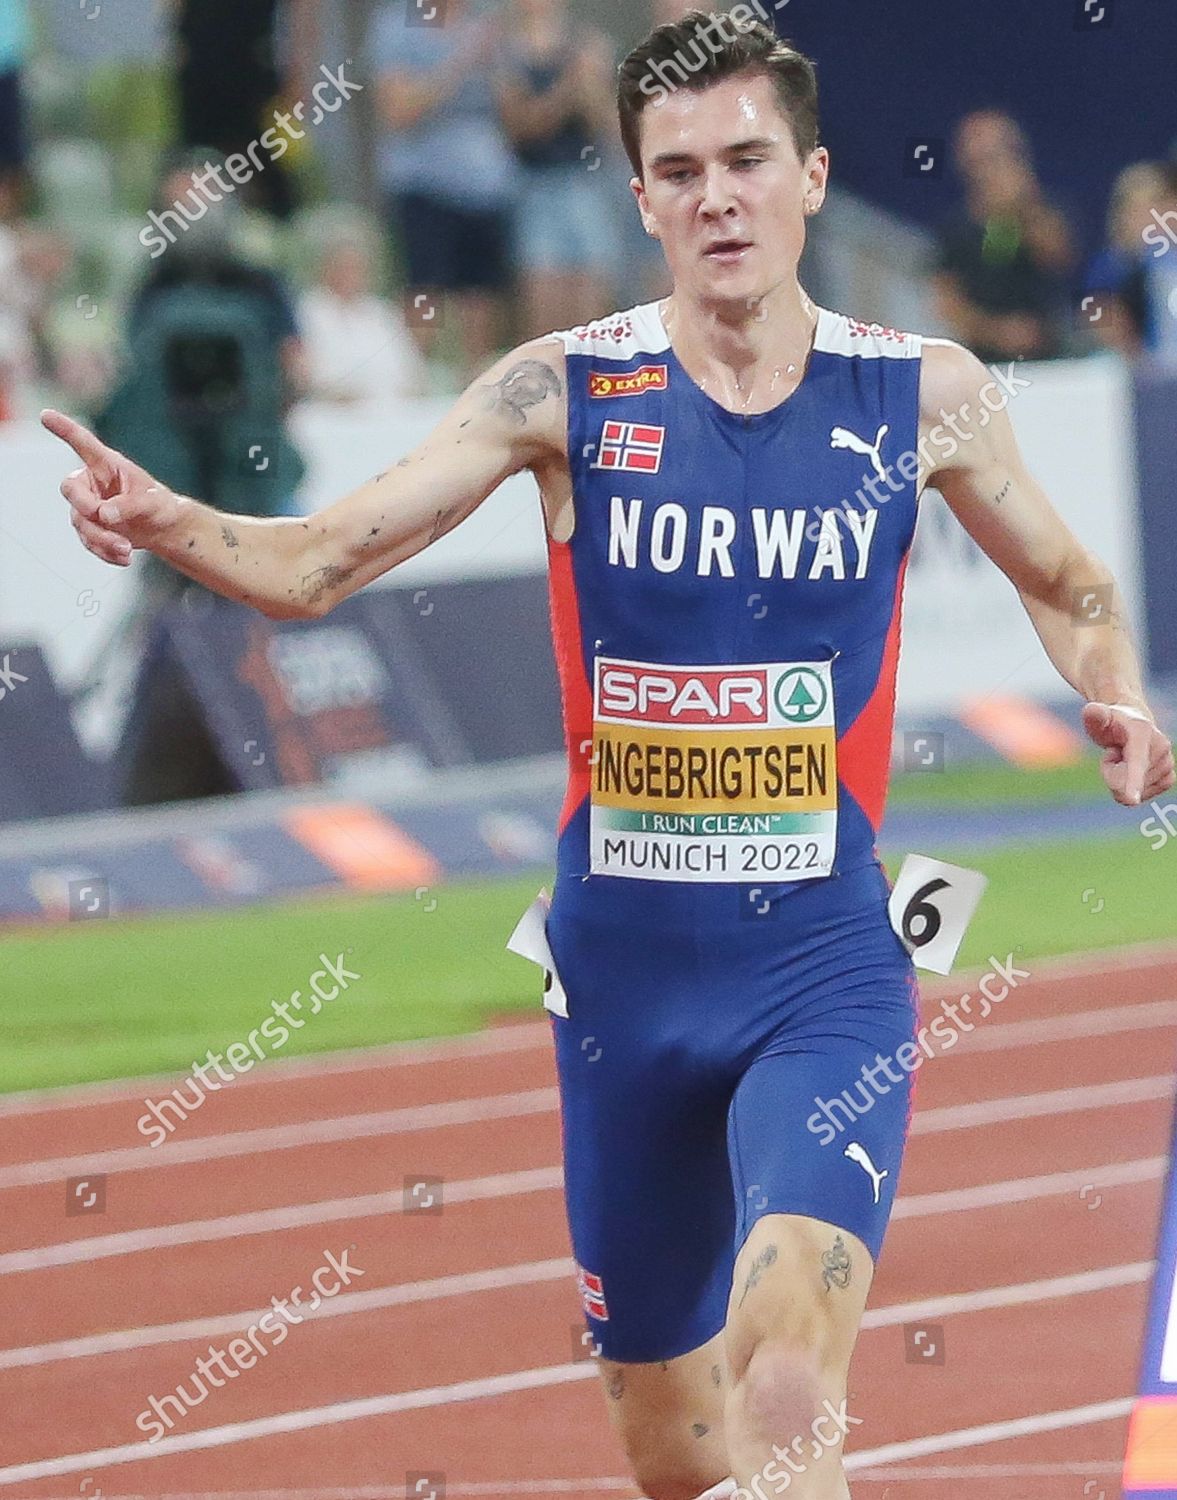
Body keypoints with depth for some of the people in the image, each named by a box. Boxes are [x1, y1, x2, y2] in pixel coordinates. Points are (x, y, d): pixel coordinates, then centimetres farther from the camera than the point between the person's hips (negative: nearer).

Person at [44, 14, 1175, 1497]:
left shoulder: (923, 394, -1)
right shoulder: (565, 391, -4)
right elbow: (315, 566, -6)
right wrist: (168, 523, -27)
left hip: (824, 969, -2)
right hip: (625, 968, 2)